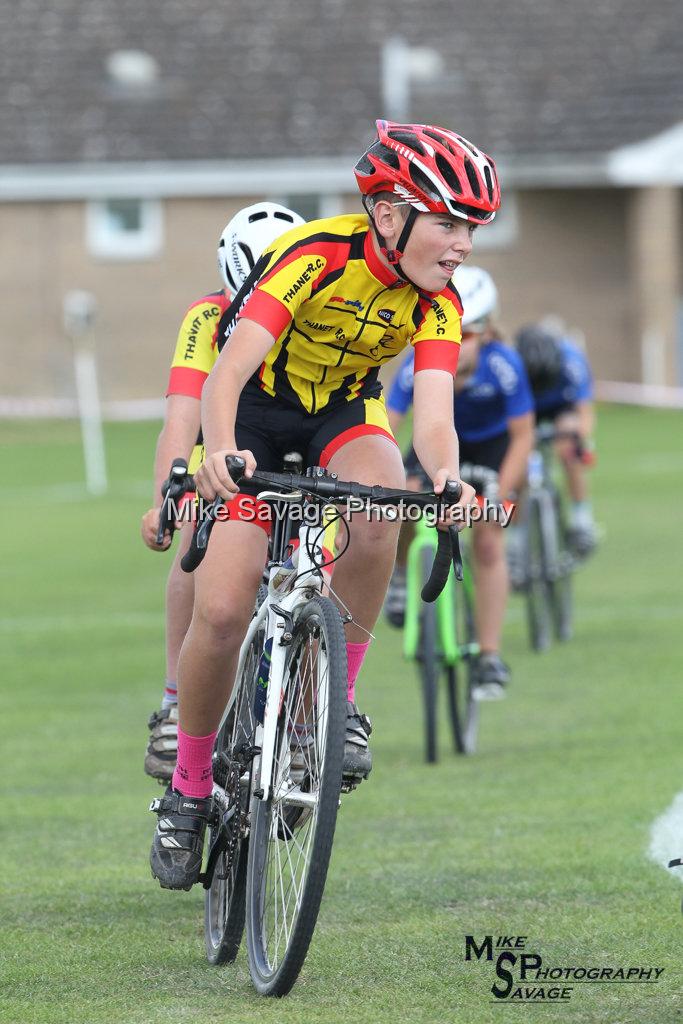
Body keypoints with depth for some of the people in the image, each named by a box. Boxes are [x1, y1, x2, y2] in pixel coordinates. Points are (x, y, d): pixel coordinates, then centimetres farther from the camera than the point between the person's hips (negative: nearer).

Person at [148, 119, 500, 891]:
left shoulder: (435, 302, -16)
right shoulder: (317, 255, -30)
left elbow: (433, 414, -28)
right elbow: (228, 372, -39)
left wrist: (446, 476, -51)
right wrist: (221, 453, -58)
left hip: (342, 411, 3)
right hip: (257, 410, -3)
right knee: (221, 612, -15)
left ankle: (337, 698, -17)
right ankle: (188, 791, 6)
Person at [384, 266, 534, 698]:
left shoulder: (503, 365, -35)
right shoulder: (418, 366, -33)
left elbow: (522, 437, -25)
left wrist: (498, 499, -32)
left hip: (492, 443, -1)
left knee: (488, 542, -10)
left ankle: (491, 658, -3)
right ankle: (401, 573, 5)